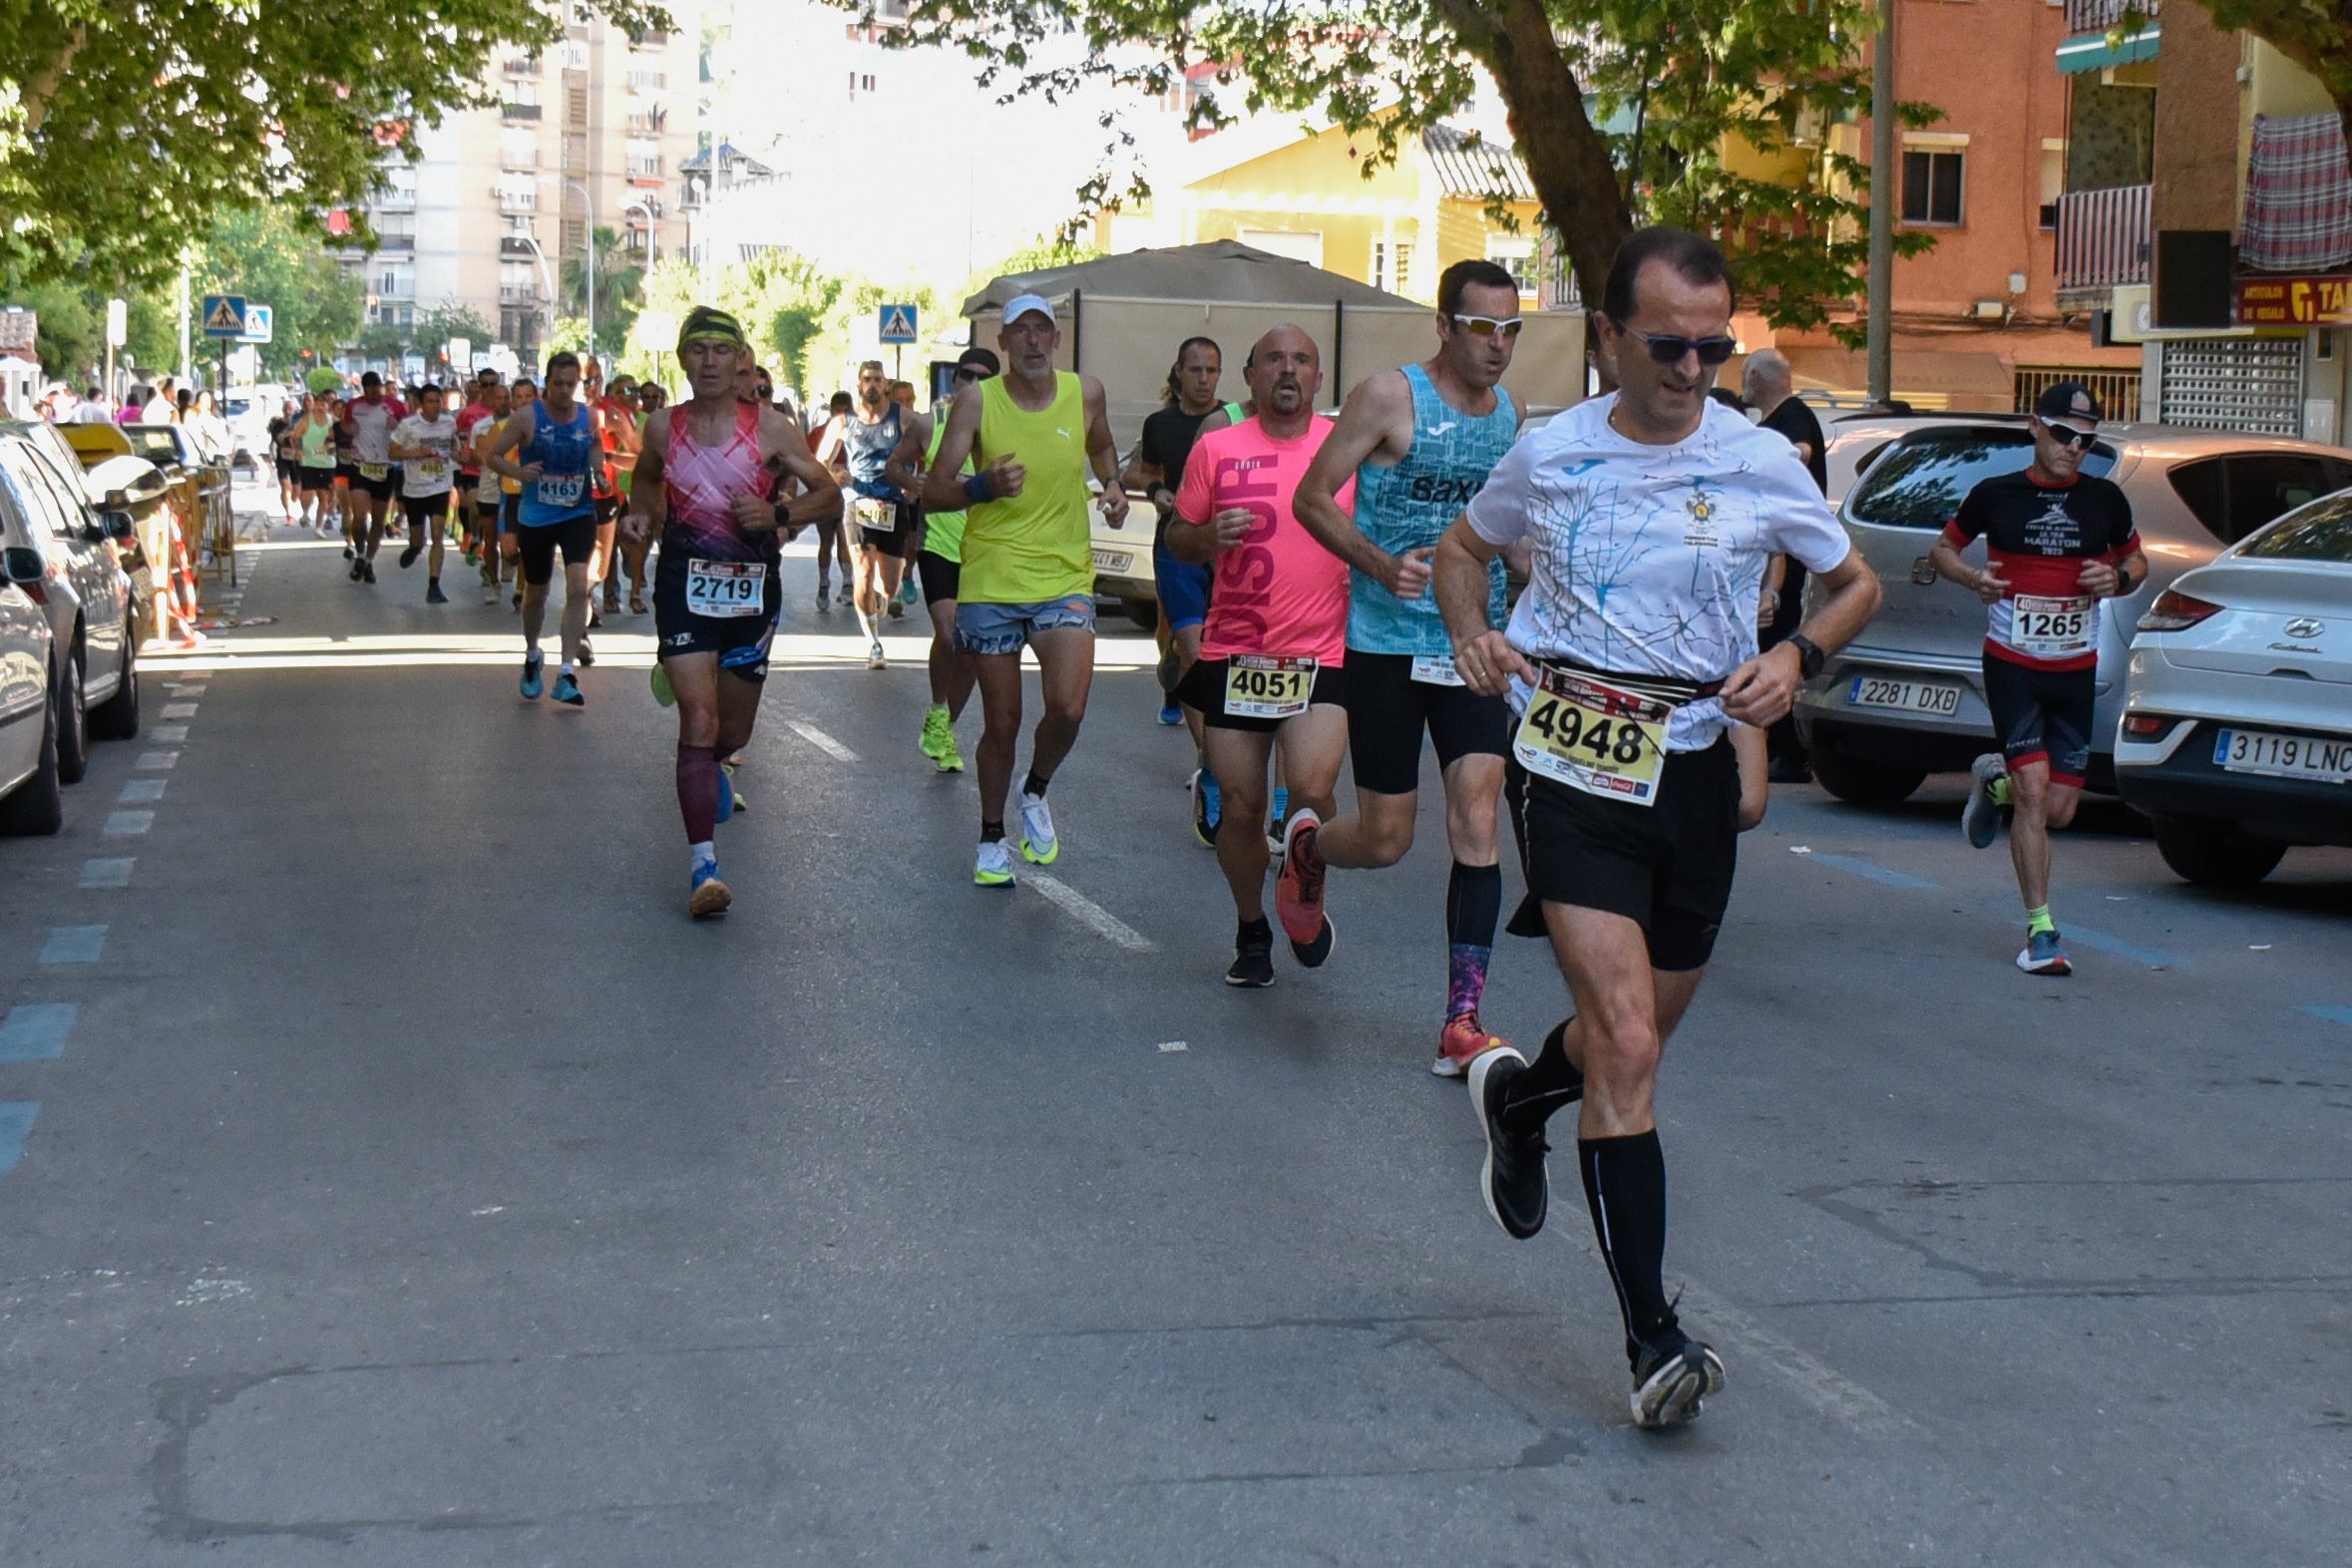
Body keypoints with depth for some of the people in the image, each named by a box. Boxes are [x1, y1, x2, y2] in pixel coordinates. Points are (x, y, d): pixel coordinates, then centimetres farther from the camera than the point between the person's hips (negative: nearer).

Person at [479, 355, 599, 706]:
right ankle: (532, 657, 43)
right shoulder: (527, 417, -10)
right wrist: (516, 471, -24)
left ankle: (567, 674, -16)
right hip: (536, 517, -1)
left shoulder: (589, 418, 0)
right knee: (535, 593, 14)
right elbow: (491, 455, -5)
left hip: (578, 514, 1)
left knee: (578, 585, -18)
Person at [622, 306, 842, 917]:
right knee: (698, 719, -17)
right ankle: (703, 865, -18)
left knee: (733, 732, 15)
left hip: (752, 589, 1)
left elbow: (829, 495, -2)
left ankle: (709, 766, 55)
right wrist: (642, 513, 2)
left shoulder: (769, 427, -4)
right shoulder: (662, 428, 1)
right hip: (684, 584, -1)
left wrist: (779, 513, -19)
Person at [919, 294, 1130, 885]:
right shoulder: (977, 404, -6)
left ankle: (1036, 792, 16)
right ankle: (991, 838, 27)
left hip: (1064, 578, 1)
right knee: (1001, 722, 6)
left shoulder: (1085, 392, 1)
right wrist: (982, 486, -27)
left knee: (1068, 708, -16)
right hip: (990, 584, -1)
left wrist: (1112, 485, 4)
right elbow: (933, 492, -7)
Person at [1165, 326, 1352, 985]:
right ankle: (1251, 931, 30)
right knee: (1241, 808, 6)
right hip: (1233, 655, 1)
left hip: (1321, 655, -1)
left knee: (1312, 793, -18)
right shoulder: (1217, 449, 3)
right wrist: (1208, 536, -13)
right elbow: (1178, 538, 10)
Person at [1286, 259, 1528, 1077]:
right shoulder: (1391, 397, -9)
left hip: (1474, 647, 4)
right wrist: (1382, 565, -21)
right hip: (1387, 645, -4)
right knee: (1386, 838, 1)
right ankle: (1307, 847, 39)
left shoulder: (1510, 412, 9)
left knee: (1478, 812, -10)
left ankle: (1462, 1021, -9)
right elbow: (1313, 497, -7)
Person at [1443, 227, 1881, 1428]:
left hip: (1695, 776, 3)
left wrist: (1796, 657, -6)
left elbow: (1855, 582, 14)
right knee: (1626, 1048, -15)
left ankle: (1517, 1096, 52)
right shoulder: (1548, 457, 1)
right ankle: (1651, 1335, -12)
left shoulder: (1760, 464, 0)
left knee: (1635, 1038, 16)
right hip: (1575, 774, -2)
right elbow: (1463, 548, 20)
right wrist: (1473, 635, 0)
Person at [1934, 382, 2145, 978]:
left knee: (2059, 809, 2)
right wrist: (1971, 577, -12)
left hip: (2075, 671, 3)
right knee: (2033, 791, -14)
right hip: (2011, 664, -3)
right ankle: (2041, 932, -6)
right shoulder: (1996, 494, -2)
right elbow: (1942, 549, 10)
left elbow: (2136, 560, 17)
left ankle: (1993, 782, 37)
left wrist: (2119, 579, -7)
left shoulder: (2104, 499, 3)